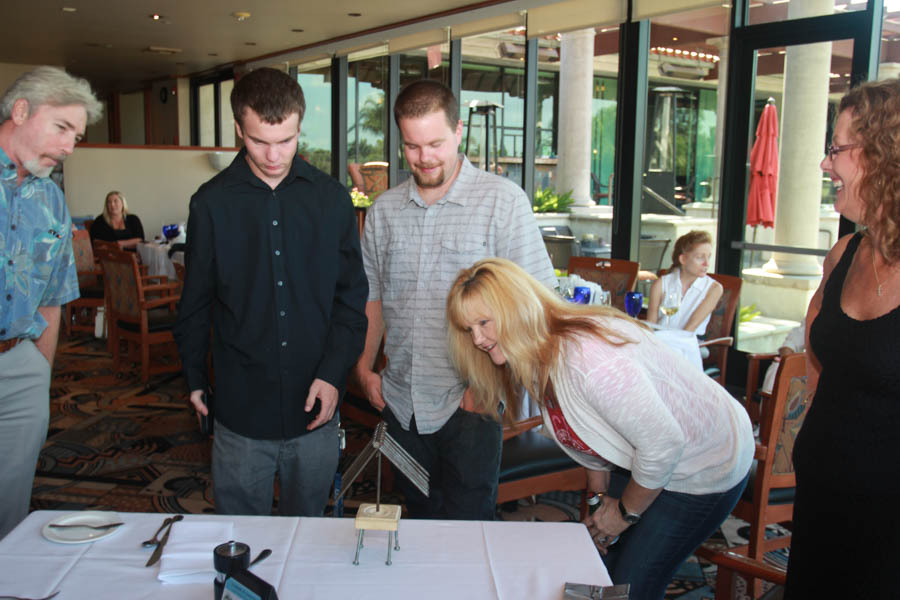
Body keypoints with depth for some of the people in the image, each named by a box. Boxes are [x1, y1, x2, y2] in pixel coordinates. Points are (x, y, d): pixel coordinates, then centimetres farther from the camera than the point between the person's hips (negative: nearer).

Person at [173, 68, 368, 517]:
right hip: (240, 408, 0)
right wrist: (195, 378, 8)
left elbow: (352, 297, 2)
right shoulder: (213, 202, 0)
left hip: (315, 410, 1)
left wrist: (333, 373, -7)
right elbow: (194, 303, 7)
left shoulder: (331, 199, 1)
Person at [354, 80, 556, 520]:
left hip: (469, 403, -4)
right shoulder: (384, 210, 7)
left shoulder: (503, 200, -7)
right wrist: (364, 367, 7)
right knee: (420, 521, 17)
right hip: (401, 403, 5)